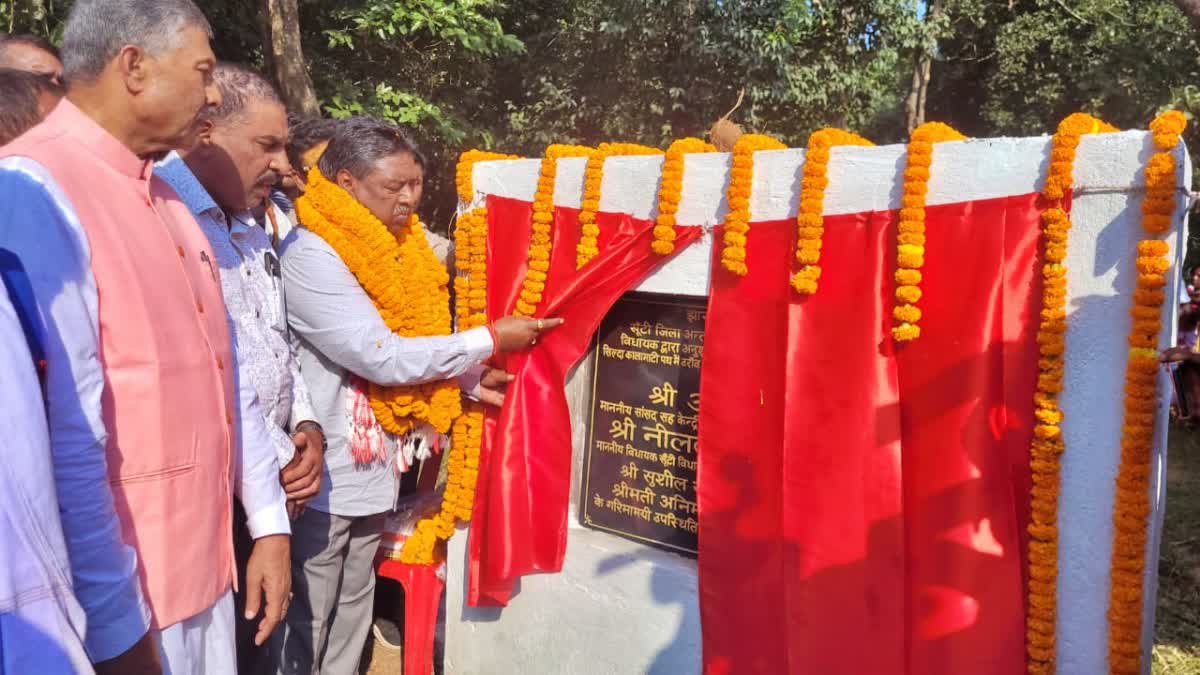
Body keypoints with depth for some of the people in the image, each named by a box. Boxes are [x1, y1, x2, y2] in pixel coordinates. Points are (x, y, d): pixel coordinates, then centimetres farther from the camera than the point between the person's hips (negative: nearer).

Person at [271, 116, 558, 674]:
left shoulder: (392, 244, 7)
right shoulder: (311, 255, -19)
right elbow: (382, 356, -24)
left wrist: (470, 379, -4)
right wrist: (489, 341, -18)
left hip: (372, 467, 8)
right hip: (324, 475, -8)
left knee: (352, 618, 20)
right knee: (306, 628, 7)